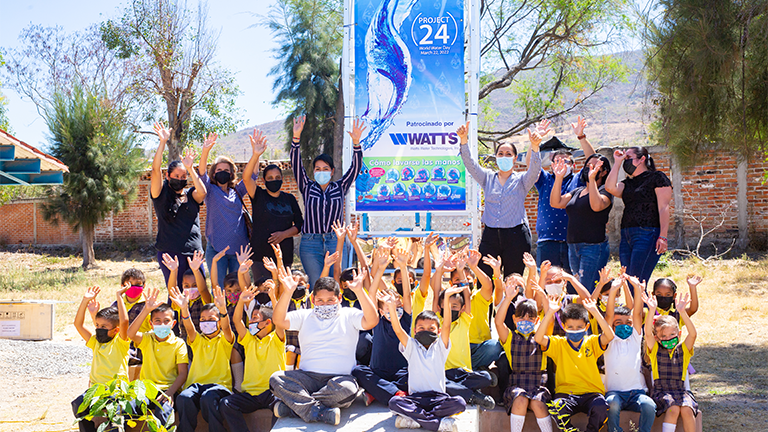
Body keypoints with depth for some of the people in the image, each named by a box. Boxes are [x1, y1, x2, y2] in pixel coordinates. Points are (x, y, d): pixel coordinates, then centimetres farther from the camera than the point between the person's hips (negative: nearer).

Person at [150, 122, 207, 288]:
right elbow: (156, 169, -8)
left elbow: (202, 192, -10)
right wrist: (163, 142, -15)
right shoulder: (161, 194, 5)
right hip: (170, 254, -3)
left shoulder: (191, 195, 13)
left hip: (194, 252, 3)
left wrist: (190, 168, -14)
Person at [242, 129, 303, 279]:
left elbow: (299, 225, 14)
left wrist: (284, 234, -6)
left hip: (284, 254, 3)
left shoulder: (289, 199, 14)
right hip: (261, 254, -3)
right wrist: (256, 155, -29)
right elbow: (246, 178, -14)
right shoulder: (259, 195, 5)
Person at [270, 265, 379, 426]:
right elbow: (279, 321, 1)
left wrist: (359, 291, -19)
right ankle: (320, 411, -32)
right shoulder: (304, 316, 17)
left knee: (348, 388, -37)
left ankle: (296, 406, -25)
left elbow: (372, 321, -8)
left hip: (339, 377, -2)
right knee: (276, 379, -25)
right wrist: (287, 292, -14)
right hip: (307, 377, 2)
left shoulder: (349, 315, 11)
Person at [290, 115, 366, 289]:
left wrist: (356, 142, -13)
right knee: (316, 286, -5)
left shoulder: (340, 188, 11)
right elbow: (296, 164, 0)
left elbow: (355, 167, 1)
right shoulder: (307, 188, 10)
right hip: (310, 244, -1)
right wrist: (296, 137, -12)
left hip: (335, 242, 1)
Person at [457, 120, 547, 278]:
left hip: (516, 237, -2)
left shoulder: (521, 180, 7)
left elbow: (534, 170, -12)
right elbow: (470, 164, 1)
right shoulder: (487, 178, 13)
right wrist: (463, 140, -16)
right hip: (490, 236, 2)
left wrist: (535, 146, -31)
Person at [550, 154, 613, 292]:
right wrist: (558, 178, -2)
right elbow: (555, 203, 6)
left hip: (594, 247, -7)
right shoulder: (577, 191, 19)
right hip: (573, 248, 7)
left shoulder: (604, 190, -2)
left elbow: (596, 206, -24)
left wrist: (592, 179, -24)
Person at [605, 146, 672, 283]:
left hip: (647, 235, -7)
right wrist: (617, 162, 9)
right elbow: (611, 188, 0)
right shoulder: (627, 183, 21)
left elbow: (664, 208, -5)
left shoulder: (657, 177, 3)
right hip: (626, 237, 7)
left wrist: (663, 236, -15)